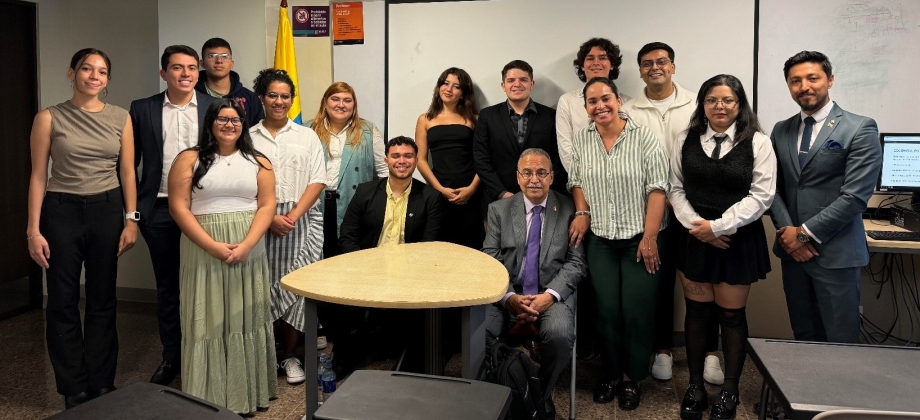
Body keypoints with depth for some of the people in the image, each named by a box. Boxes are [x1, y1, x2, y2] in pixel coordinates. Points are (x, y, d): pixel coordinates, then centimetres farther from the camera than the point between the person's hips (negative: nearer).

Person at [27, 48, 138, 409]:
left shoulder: (120, 118, 3)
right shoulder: (49, 118, -2)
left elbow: (127, 172, 4)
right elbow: (38, 176, -3)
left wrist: (131, 219, -2)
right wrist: (33, 230, -7)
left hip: (107, 210, 2)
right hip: (61, 212, -2)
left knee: (103, 299, 10)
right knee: (63, 302, 5)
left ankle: (102, 384, 23)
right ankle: (75, 390, 19)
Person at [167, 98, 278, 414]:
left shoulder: (258, 162, 7)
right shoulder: (189, 159, 2)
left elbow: (267, 206, 0)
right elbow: (178, 207, -5)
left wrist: (246, 245, -14)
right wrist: (212, 245, -15)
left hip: (248, 252, 2)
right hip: (203, 253, -2)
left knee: (246, 319, 7)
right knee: (208, 320, 2)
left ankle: (248, 392, 17)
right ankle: (210, 396, 11)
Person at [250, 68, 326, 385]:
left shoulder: (307, 136, 10)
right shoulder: (249, 138, 7)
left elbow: (317, 181, 2)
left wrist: (293, 215, -11)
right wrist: (270, 217, -12)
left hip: (302, 222, 1)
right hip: (261, 222, 0)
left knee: (296, 288, -1)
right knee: (265, 287, 0)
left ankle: (289, 356, 12)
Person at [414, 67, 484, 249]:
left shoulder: (473, 120, 11)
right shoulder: (425, 120, 12)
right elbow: (421, 160, 6)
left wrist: (472, 188, -10)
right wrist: (440, 189, -6)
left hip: (470, 194, 0)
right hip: (438, 194, 1)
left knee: (470, 247, -2)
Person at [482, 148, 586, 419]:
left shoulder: (569, 210, 5)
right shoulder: (499, 210, 9)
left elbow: (576, 262, 0)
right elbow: (489, 260, 2)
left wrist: (549, 295, -16)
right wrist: (509, 298, -16)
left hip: (552, 294, -1)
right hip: (507, 293, 1)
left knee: (559, 334, -32)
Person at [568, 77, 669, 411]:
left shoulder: (644, 137, -9)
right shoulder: (581, 140, 2)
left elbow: (657, 188, -11)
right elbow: (577, 181, 14)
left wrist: (650, 237, -15)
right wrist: (582, 212, -3)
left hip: (639, 239, -3)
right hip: (600, 241, 3)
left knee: (637, 312, 1)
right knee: (607, 310, 7)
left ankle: (632, 377, 21)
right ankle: (611, 372, 26)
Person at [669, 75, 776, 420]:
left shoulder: (758, 143, -4)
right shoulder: (686, 140, 5)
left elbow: (761, 195, -9)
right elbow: (676, 188, 5)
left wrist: (718, 226, -16)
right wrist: (695, 224, -11)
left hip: (738, 240, -2)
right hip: (693, 238, 2)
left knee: (731, 316, 6)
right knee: (696, 313, 9)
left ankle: (729, 392, 23)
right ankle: (695, 388, 23)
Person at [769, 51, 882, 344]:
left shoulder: (860, 129, -6)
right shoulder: (781, 131, 11)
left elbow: (855, 195, -14)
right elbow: (773, 187, 8)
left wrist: (806, 233, -13)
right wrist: (786, 231, -7)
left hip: (835, 253, -5)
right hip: (791, 249, 5)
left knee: (839, 342, 2)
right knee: (803, 337, 13)